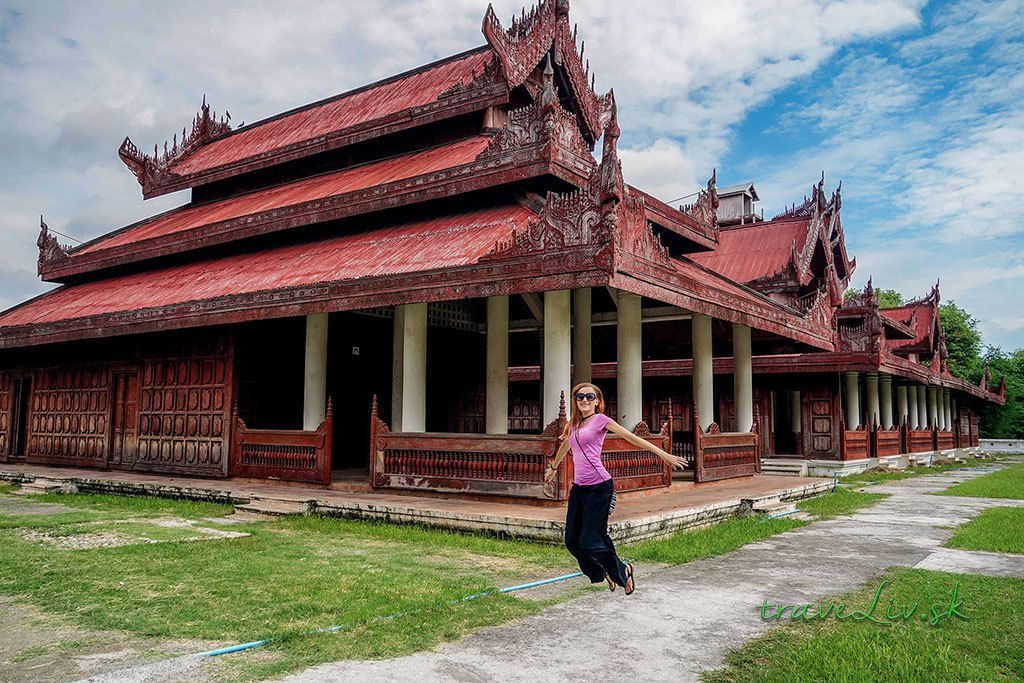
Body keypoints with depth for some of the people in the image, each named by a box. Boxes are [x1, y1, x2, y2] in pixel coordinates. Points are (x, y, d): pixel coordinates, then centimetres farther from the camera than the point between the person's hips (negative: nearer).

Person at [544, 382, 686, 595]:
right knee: (572, 540, 6)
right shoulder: (572, 424, 14)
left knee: (589, 541, -7)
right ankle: (602, 572, 30)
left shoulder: (600, 420, -4)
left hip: (599, 487, -6)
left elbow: (631, 437, -9)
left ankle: (622, 571, 19)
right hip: (578, 488, 6)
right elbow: (564, 446, 33)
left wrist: (663, 454, -14)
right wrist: (553, 468, 47)